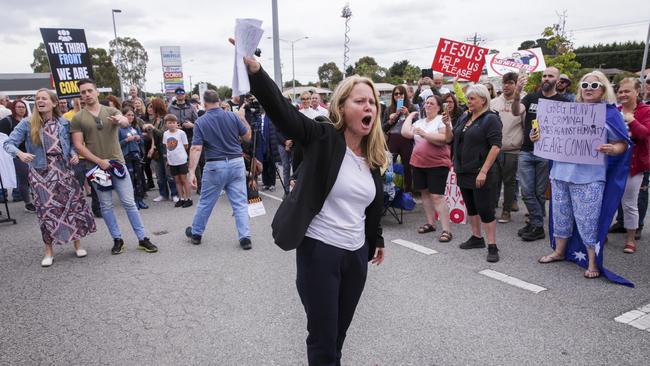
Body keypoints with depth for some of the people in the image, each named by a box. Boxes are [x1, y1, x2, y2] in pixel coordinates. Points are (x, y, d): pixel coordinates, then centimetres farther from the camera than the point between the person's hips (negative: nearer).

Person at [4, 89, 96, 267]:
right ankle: (49, 251, 18)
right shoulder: (27, 123, -4)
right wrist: (20, 153, -24)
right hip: (41, 173, -2)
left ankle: (77, 244, 20)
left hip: (63, 170, 2)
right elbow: (8, 143, -5)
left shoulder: (64, 123, 4)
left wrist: (74, 154, -5)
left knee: (74, 204, 3)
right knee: (47, 210, 3)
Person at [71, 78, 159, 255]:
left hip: (117, 163, 0)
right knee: (106, 205, 7)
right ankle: (117, 240, 19)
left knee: (129, 202, 1)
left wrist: (121, 120, -43)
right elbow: (78, 145, -3)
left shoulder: (112, 111, 3)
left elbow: (126, 122, -18)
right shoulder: (78, 118, 1)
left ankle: (142, 239, 6)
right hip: (96, 166, 0)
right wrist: (99, 161, -13)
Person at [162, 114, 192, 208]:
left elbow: (186, 146, -2)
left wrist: (179, 151, 4)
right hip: (172, 161, 5)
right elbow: (166, 146, 15)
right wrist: (168, 158, 10)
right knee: (177, 180, 10)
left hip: (181, 160, -5)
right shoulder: (165, 134, 5)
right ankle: (182, 199, 18)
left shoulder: (181, 132, -9)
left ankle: (189, 199, 8)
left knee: (184, 179, 0)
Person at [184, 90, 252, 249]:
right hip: (237, 163, 1)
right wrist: (243, 119, 21)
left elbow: (196, 148, -13)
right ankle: (245, 238, 3)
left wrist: (191, 172, -14)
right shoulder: (233, 116, -1)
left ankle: (196, 233, 32)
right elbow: (248, 137, 7)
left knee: (205, 202, 15)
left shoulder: (200, 122, -5)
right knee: (240, 203, 5)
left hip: (215, 166, -1)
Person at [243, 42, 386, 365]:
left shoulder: (373, 156, 5)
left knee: (339, 333, 20)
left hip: (356, 253, 6)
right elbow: (281, 110, -27)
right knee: (323, 339, 7)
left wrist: (377, 240, 28)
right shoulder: (323, 139, -12)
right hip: (319, 250, -5)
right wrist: (254, 69, -42)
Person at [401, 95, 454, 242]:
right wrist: (410, 116, 9)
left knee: (437, 196, -12)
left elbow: (446, 139, -18)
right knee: (425, 192, 13)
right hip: (419, 163, 7)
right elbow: (405, 133, 2)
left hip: (437, 164, -7)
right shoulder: (419, 122, 14)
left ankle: (446, 230, -7)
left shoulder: (442, 120, -5)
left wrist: (425, 134, -21)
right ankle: (431, 223, 26)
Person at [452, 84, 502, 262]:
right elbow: (453, 138, 18)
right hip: (464, 171, 7)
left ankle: (492, 246, 4)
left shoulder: (491, 119, -10)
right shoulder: (464, 118, 12)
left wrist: (484, 171, -22)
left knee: (485, 209, -4)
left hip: (480, 173, -7)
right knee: (470, 206, 16)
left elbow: (496, 146, -17)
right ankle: (476, 237, 31)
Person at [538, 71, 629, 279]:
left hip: (589, 177, -5)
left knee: (587, 220, -1)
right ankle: (559, 251, 32)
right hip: (561, 172, 5)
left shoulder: (610, 113, -1)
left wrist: (611, 150, -24)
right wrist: (539, 136, 1)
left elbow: (622, 144, -3)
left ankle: (593, 262, 14)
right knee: (561, 214, 15)